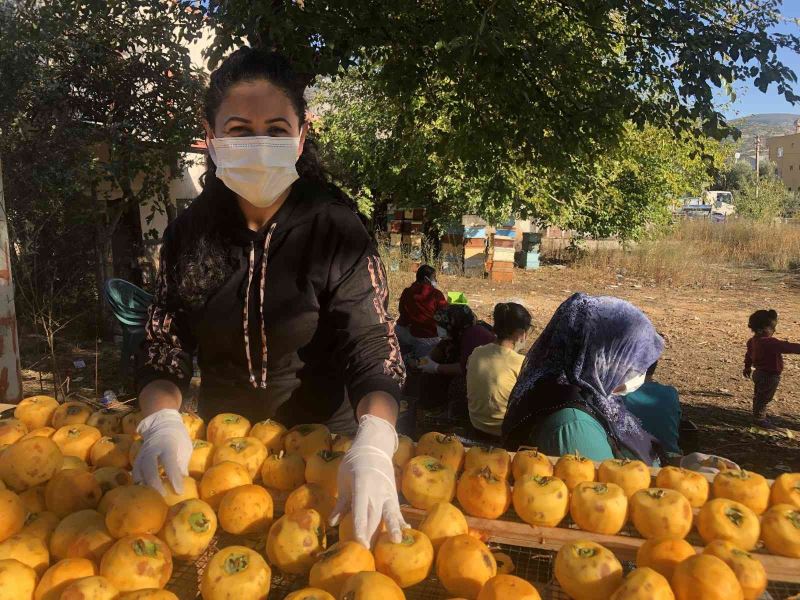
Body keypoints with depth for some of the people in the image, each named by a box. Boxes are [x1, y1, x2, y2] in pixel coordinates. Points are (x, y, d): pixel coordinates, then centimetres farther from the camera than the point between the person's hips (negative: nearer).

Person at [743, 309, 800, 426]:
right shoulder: (770, 343, -32)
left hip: (759, 373, 9)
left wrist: (747, 367, 28)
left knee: (759, 397, 24)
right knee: (764, 398, 8)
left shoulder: (753, 340, -1)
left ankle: (759, 415, 41)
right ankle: (759, 418, 22)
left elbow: (749, 354, 14)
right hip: (769, 376, -9)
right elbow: (789, 347, -33)